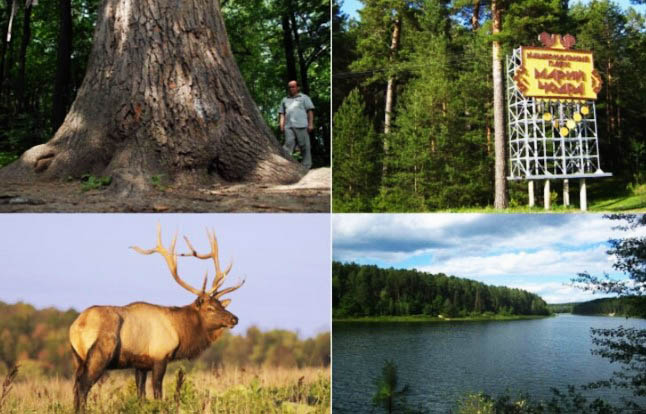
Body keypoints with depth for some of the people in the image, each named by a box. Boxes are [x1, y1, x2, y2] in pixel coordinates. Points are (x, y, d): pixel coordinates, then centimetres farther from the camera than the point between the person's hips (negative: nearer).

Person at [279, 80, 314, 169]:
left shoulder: (304, 97, 15)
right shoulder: (285, 100, 26)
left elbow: (310, 111, 7)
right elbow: (282, 113, 23)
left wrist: (311, 124, -4)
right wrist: (282, 125, 8)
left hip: (301, 125, -3)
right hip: (288, 126, 3)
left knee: (304, 145, -3)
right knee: (289, 143, -11)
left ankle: (306, 165, 2)